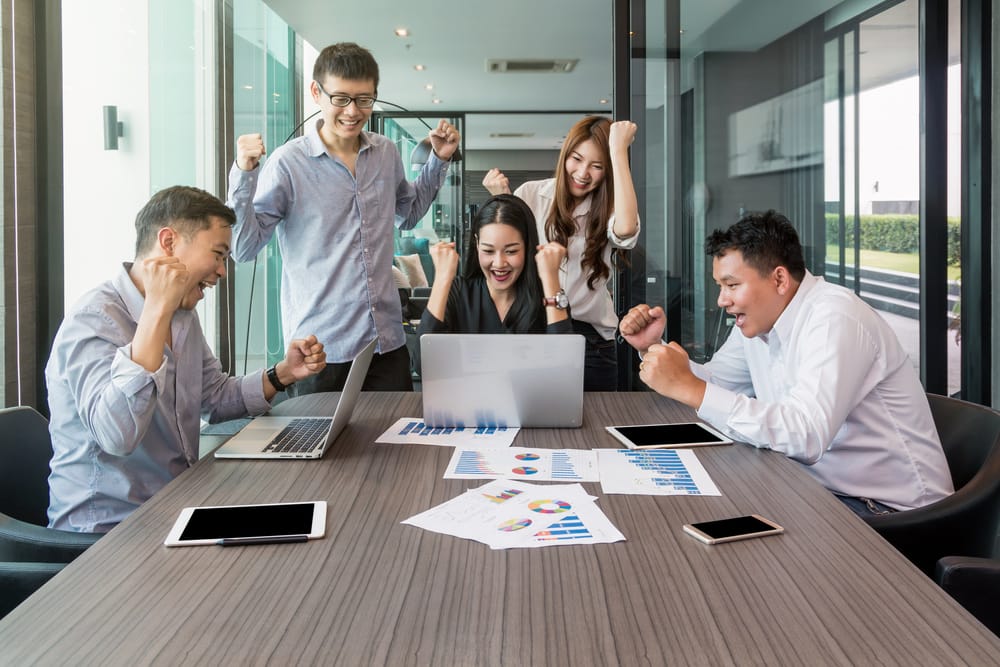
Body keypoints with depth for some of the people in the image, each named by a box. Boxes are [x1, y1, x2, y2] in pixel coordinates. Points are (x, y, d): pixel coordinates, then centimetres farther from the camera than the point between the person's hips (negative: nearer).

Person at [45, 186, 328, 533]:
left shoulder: (183, 314, 9)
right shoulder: (94, 319, -19)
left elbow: (216, 397, 19)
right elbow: (116, 435, -34)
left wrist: (282, 374, 1)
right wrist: (157, 311, -32)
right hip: (108, 527, -8)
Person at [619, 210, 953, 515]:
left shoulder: (835, 318, -23)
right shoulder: (758, 319, 5)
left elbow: (806, 436, -36)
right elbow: (712, 383, 17)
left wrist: (689, 387, -36)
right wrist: (651, 348, 0)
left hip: (890, 510, -8)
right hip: (820, 489, 8)